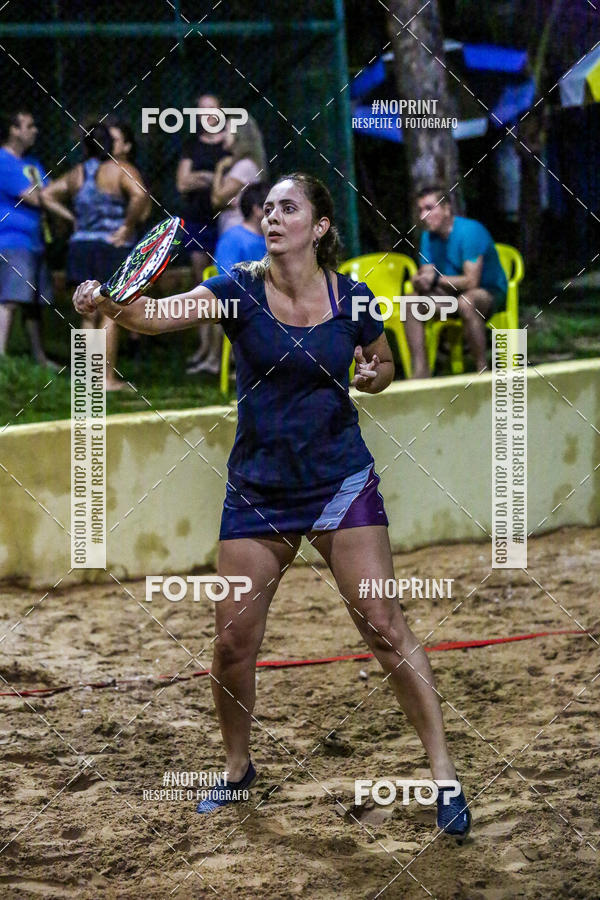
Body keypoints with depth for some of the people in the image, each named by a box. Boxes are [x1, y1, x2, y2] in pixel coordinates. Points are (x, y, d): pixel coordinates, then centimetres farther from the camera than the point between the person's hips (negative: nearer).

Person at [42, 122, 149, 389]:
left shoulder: (76, 174, 11)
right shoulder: (120, 170, -6)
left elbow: (46, 194, 19)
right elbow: (140, 195, -24)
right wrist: (128, 226, -14)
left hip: (81, 247, 5)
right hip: (113, 248, -5)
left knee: (90, 315, 12)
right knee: (111, 315, -3)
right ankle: (108, 378, -5)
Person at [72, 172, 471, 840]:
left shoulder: (350, 297, -4)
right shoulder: (239, 288, -7)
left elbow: (383, 365, 15)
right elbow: (160, 316, -25)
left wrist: (370, 376, -9)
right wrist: (109, 305, -46)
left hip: (342, 484, -1)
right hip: (257, 491, 1)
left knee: (384, 628, -7)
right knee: (233, 641, 2)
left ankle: (444, 775, 1)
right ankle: (238, 768, 27)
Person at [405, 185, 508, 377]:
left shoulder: (470, 231, -22)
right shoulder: (429, 236, 2)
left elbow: (471, 281, -28)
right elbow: (425, 276, -2)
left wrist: (436, 279, -29)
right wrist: (420, 282, -26)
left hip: (490, 292, -7)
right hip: (454, 292, 7)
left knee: (465, 302, -41)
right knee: (411, 302, -13)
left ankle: (482, 370, -31)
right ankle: (420, 370, -14)